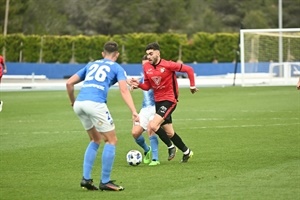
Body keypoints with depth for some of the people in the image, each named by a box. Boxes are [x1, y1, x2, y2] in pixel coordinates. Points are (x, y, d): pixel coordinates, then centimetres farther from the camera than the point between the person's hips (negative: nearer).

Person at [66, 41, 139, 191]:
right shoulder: (117, 68, 15)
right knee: (111, 140, 9)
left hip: (79, 104, 6)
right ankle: (105, 182, 7)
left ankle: (86, 178, 15)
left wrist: (73, 102, 35)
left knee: (96, 140, 23)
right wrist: (134, 112, -10)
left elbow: (69, 83, 23)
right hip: (95, 104, -6)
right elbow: (124, 91, -2)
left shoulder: (91, 65, 29)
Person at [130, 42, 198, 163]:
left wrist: (192, 86, -4)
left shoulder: (168, 65, -16)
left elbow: (189, 70, -8)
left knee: (153, 126, -22)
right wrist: (138, 84, -11)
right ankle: (186, 152, 32)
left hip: (169, 100, -7)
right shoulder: (146, 67, 1)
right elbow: (147, 86, 8)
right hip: (158, 101, 7)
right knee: (169, 133, 14)